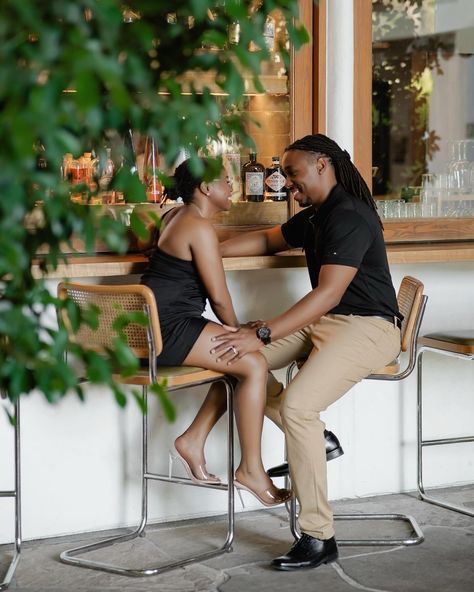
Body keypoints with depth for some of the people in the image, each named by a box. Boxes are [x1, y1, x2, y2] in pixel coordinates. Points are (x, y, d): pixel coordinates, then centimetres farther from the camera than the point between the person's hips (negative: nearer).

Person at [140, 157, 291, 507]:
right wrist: (237, 331, 4)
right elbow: (219, 297, -12)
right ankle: (251, 470, -9)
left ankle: (193, 440, 12)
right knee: (254, 364, -14)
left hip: (155, 326, 11)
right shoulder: (201, 229, -14)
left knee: (240, 361, 14)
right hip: (169, 330, -11)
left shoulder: (175, 216, 17)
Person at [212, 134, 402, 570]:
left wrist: (262, 335, -30)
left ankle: (319, 538, -24)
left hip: (367, 326, -10)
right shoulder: (314, 217, 13)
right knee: (240, 359, -1)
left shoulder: (350, 217, -18)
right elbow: (268, 239, 31)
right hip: (323, 321, 10)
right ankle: (313, 439, 5)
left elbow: (328, 293, -26)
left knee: (297, 404, -30)